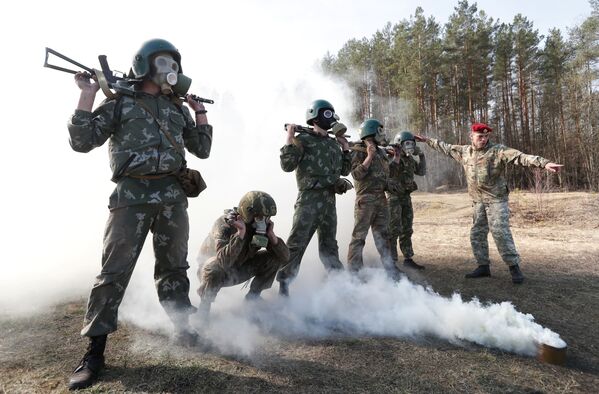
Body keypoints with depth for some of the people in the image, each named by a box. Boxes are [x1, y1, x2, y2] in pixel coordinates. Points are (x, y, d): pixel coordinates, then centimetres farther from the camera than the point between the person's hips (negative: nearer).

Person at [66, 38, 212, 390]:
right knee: (114, 272, -4)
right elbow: (82, 142, 0)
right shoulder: (121, 102, 6)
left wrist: (201, 112, 11)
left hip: (173, 196, 4)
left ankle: (182, 329, 26)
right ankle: (95, 352, 8)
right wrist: (88, 96, -5)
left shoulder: (178, 108, 17)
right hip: (132, 196, -4)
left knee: (174, 267, 12)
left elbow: (202, 149, 17)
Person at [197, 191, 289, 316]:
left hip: (240, 269, 6)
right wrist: (240, 233, -47)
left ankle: (253, 297, 4)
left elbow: (285, 257, -16)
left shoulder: (260, 228, -14)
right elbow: (224, 261, -46)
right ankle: (204, 305, -16)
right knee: (214, 271, -41)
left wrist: (271, 235, -30)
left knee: (275, 257, -11)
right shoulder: (224, 225, -30)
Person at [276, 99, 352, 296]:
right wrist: (289, 139, -13)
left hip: (329, 199, 6)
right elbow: (287, 165, -10)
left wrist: (346, 148, 16)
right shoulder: (303, 140, -2)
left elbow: (344, 170, 23)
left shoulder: (333, 143, 18)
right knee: (297, 243, -6)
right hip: (309, 197, -6)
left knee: (329, 243, 16)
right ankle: (283, 284, 4)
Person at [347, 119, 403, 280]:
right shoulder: (358, 151, -7)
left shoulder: (381, 152, 15)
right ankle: (354, 271, 3)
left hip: (381, 198, 8)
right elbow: (357, 174, -18)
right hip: (366, 199, -7)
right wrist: (370, 156, -19)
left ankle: (390, 267, 22)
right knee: (359, 236, -4)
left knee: (382, 235, 14)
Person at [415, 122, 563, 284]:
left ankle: (514, 267, 1)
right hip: (478, 201, 6)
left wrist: (544, 163, -36)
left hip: (496, 200, -6)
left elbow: (520, 157, -22)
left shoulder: (498, 150, -10)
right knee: (477, 234, 10)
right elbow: (446, 148, 19)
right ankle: (483, 266, 22)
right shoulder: (464, 151, 5)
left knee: (500, 233, -12)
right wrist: (427, 140, 25)